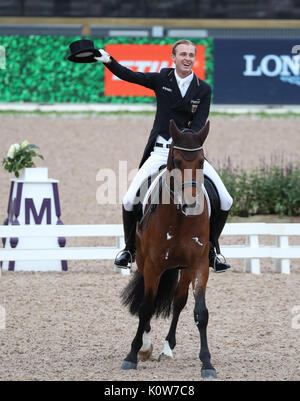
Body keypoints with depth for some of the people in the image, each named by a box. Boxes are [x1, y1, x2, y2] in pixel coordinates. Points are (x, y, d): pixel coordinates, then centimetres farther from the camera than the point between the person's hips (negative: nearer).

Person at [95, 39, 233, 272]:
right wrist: (108, 61, -11)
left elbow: (198, 127, -6)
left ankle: (209, 251, 11)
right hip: (160, 152, 0)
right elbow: (128, 76, 5)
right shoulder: (162, 80, 2)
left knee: (225, 202, -9)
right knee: (129, 201, -13)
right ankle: (129, 250, 10)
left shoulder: (203, 90, 1)